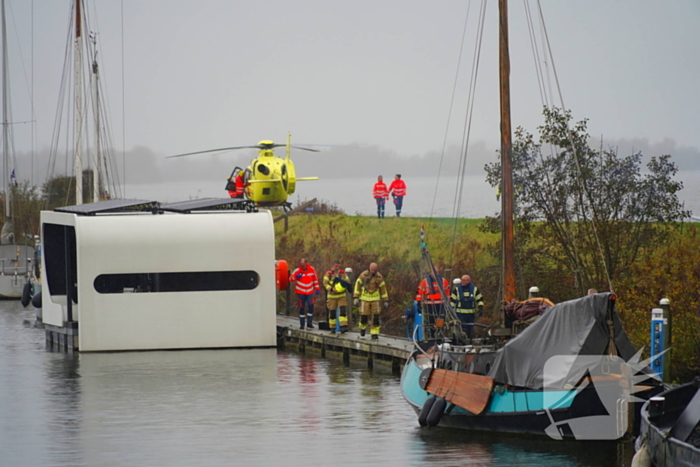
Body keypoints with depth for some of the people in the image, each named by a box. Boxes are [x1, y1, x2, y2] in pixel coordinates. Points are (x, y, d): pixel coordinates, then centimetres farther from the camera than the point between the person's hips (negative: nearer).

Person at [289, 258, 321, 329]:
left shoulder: (312, 269, 0)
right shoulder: (297, 271, -7)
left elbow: (315, 279, 10)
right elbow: (290, 279, -7)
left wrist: (317, 288, 9)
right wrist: (296, 277, -27)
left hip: (310, 292, 1)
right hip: (300, 292, -1)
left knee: (310, 306, -14)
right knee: (301, 308, 0)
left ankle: (309, 324, -11)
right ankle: (301, 325, 9)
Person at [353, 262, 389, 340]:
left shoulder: (379, 277, -4)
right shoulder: (363, 275, -9)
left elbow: (383, 289, 4)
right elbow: (357, 285, -3)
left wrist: (386, 301, 5)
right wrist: (355, 298, -7)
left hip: (375, 299, 1)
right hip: (365, 299, -1)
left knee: (375, 317, -7)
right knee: (364, 316, -3)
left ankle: (374, 333, -1)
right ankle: (362, 328, 27)